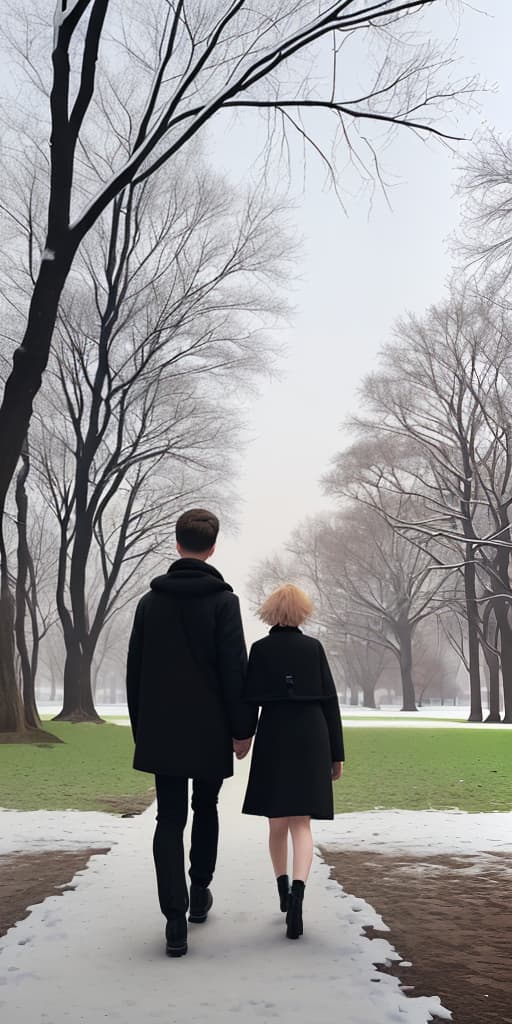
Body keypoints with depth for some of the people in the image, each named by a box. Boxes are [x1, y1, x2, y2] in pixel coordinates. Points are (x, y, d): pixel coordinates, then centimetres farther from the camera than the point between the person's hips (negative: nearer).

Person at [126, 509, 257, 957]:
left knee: (170, 819, 3)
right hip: (210, 729, -2)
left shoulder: (151, 600, 4)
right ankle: (199, 892, 29)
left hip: (161, 730, 2)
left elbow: (135, 670, 7)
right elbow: (235, 669, -11)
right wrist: (242, 728, -5)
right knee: (206, 809, 19)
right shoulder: (223, 600, -7)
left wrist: (140, 728, 14)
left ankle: (175, 920, -5)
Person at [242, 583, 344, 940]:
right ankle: (298, 889, -21)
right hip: (311, 738, 0)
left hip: (273, 738, 0)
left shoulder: (260, 649, -1)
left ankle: (284, 888, 24)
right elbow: (330, 701, 0)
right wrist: (337, 753, 4)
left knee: (277, 822, 16)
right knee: (301, 823, 0)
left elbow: (251, 700, -2)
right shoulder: (314, 647, 0)